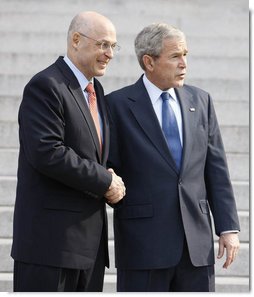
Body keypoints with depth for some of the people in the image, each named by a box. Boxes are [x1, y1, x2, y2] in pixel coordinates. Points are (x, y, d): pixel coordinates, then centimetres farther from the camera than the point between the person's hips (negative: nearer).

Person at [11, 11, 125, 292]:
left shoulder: (95, 90, 18)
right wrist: (105, 181, -15)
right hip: (51, 237, -9)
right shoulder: (45, 86, -11)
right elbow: (46, 153, -22)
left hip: (89, 236, 9)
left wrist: (111, 180, 2)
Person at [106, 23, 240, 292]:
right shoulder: (118, 105, -1)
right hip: (143, 242, -4)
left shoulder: (200, 101, 11)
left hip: (196, 240, 4)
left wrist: (228, 228, 4)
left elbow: (216, 169, 9)